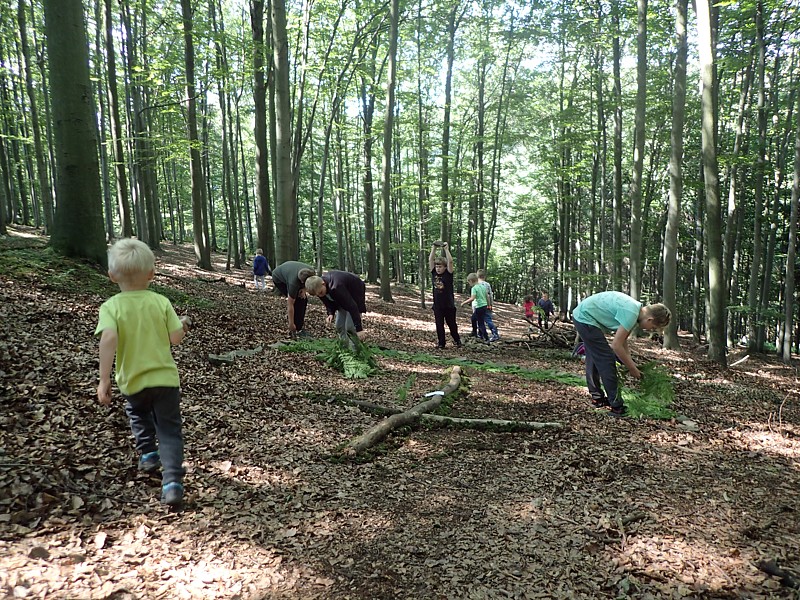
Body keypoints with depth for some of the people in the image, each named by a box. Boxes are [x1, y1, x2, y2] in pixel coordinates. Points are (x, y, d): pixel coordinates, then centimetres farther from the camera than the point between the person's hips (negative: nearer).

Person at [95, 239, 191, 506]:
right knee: (169, 429, 5)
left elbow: (108, 338, -25)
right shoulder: (161, 302, -7)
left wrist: (104, 380, -23)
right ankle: (172, 481, -7)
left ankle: (148, 454, 41)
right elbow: (176, 337, -7)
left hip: (133, 381, 1)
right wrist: (183, 324, 15)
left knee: (138, 414, 34)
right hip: (165, 377, 0)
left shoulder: (111, 306, -10)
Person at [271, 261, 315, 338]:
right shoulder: (294, 282, -42)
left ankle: (299, 328, 5)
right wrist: (291, 324, -30)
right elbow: (290, 305, -34)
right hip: (279, 278, -6)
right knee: (295, 301, -19)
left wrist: (304, 289, -19)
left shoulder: (312, 273, -29)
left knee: (303, 299, -5)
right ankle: (295, 331, -12)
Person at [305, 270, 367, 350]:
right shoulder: (318, 287, -17)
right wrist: (331, 313, -18)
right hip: (342, 299, 8)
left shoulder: (336, 287, -42)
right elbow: (328, 301, 2)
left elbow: (352, 306, -41)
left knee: (350, 326, -16)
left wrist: (359, 329, -41)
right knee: (339, 325, 4)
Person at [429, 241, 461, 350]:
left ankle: (457, 340, 31)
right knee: (439, 325, 5)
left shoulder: (448, 274, -6)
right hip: (437, 305, 3)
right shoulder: (434, 273, 3)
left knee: (452, 324, 10)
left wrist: (446, 249, -17)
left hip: (449, 305, -3)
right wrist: (434, 248, -6)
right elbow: (430, 260, 0)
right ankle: (441, 343, 15)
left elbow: (450, 261, -19)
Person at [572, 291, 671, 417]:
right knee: (606, 361, -7)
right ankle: (616, 407, -1)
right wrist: (632, 368, -9)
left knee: (594, 359, 20)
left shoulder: (635, 309, 5)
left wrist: (631, 363, 8)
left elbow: (622, 341, 12)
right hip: (586, 318, -11)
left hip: (581, 316, 11)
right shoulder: (631, 313, -24)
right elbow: (616, 345, -21)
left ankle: (597, 398, 33)